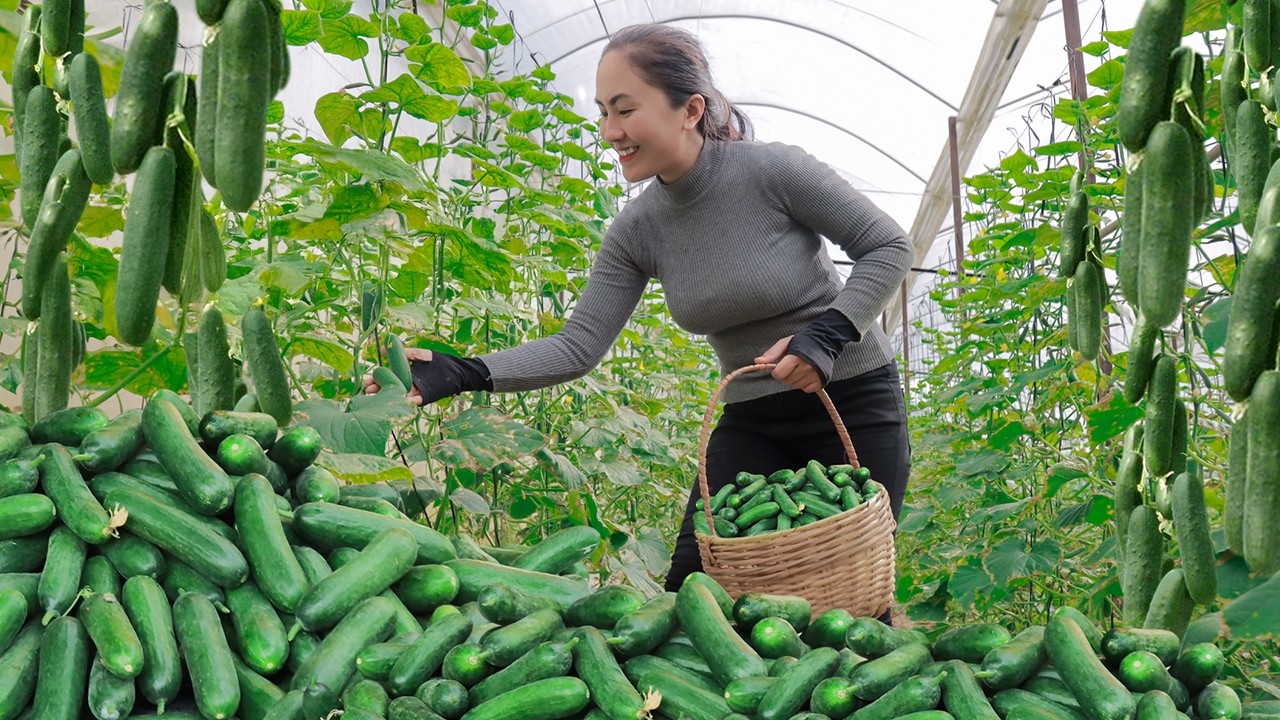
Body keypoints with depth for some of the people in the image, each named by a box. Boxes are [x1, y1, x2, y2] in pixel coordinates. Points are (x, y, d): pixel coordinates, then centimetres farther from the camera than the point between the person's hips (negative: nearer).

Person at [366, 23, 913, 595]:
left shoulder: (772, 169, -18)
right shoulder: (637, 230, -5)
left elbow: (889, 246, -11)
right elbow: (579, 345, -8)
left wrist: (828, 332, -26)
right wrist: (465, 374, -21)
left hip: (853, 403, -4)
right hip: (751, 423, 4)